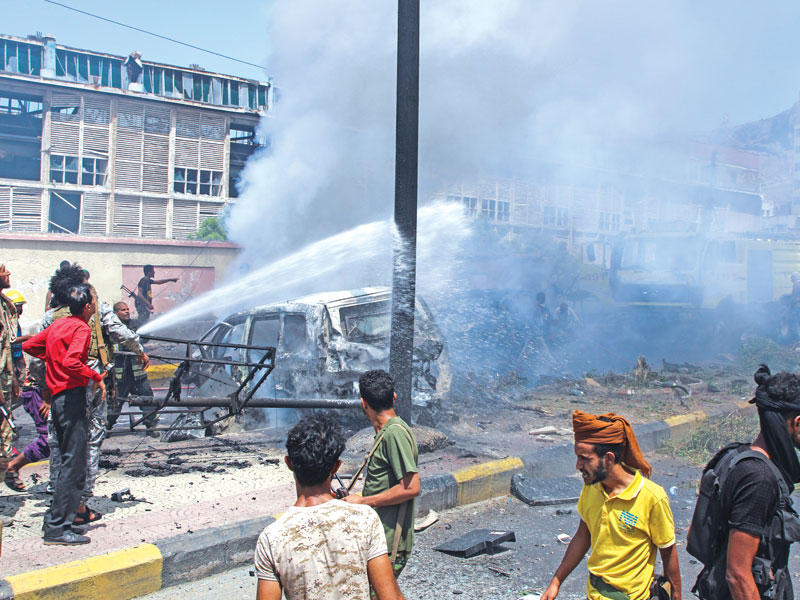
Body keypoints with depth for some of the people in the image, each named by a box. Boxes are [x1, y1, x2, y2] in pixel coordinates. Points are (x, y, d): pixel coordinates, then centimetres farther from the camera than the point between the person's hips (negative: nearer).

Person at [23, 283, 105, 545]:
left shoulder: (58, 325, 15)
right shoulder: (81, 328, -12)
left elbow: (28, 345, 23)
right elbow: (71, 362, -26)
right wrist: (96, 376, -14)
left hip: (58, 397, 10)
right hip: (72, 398, -10)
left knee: (70, 462, 15)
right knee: (73, 463, -7)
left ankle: (60, 521, 18)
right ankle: (57, 528, -7)